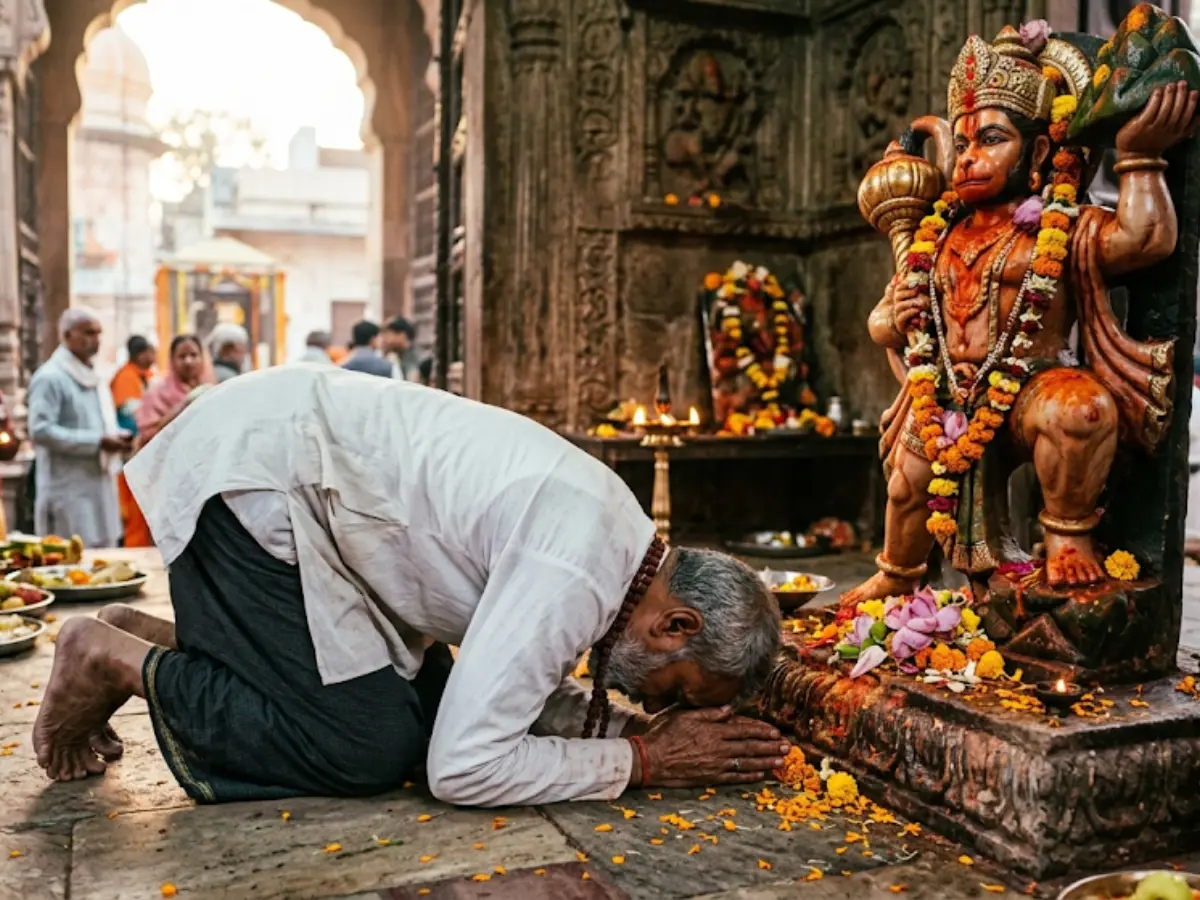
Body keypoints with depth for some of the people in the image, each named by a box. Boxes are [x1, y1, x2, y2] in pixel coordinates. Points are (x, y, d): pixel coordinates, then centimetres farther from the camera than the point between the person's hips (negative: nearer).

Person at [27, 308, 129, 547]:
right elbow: (40, 430, -21)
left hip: (99, 484, 9)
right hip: (69, 490, -9)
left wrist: (116, 436, 3)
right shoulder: (50, 377, -12)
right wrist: (97, 442, -22)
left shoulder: (93, 377, 17)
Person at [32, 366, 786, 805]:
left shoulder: (622, 540, 3)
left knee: (423, 703, 8)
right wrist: (642, 759, -14)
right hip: (252, 476, -9)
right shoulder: (577, 577, -25)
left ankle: (160, 638, 17)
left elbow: (519, 688, 11)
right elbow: (463, 768, -23)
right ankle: (120, 661, 5)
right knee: (369, 749, -10)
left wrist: (634, 726, -4)